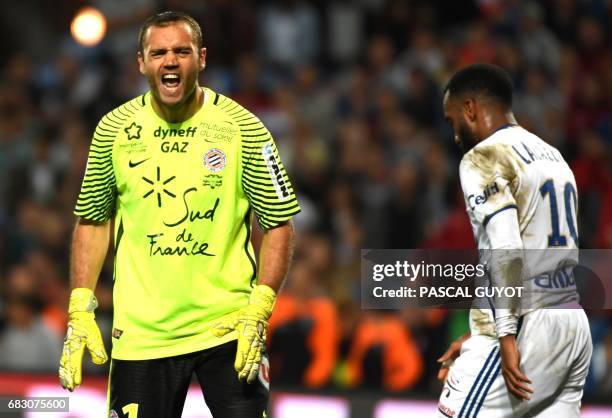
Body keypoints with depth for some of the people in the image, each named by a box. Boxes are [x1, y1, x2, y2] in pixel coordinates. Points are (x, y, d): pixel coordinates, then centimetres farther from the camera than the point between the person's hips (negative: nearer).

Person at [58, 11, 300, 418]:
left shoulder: (244, 129, -4)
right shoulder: (115, 129, 2)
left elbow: (278, 224, -1)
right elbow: (93, 219, 10)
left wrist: (259, 309, -12)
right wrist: (80, 309, 2)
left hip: (229, 328, -1)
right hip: (140, 334, 1)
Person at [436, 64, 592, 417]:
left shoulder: (484, 158, -7)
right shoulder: (553, 156, 20)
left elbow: (507, 252, -18)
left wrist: (506, 336, -19)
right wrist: (480, 334, 24)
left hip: (527, 330, -8)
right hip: (575, 325, 8)